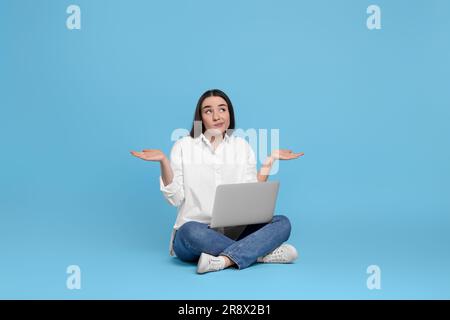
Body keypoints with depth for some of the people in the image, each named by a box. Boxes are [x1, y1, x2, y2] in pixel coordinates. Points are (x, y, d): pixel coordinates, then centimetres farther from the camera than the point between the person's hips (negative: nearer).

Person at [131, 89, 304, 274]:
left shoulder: (242, 146, 10)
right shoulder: (184, 146, 4)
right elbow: (175, 198, -1)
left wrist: (270, 161, -1)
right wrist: (164, 162, -12)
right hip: (193, 235, -2)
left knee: (282, 222, -19)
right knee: (192, 231, -37)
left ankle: (224, 260, -32)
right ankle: (263, 252, -23)